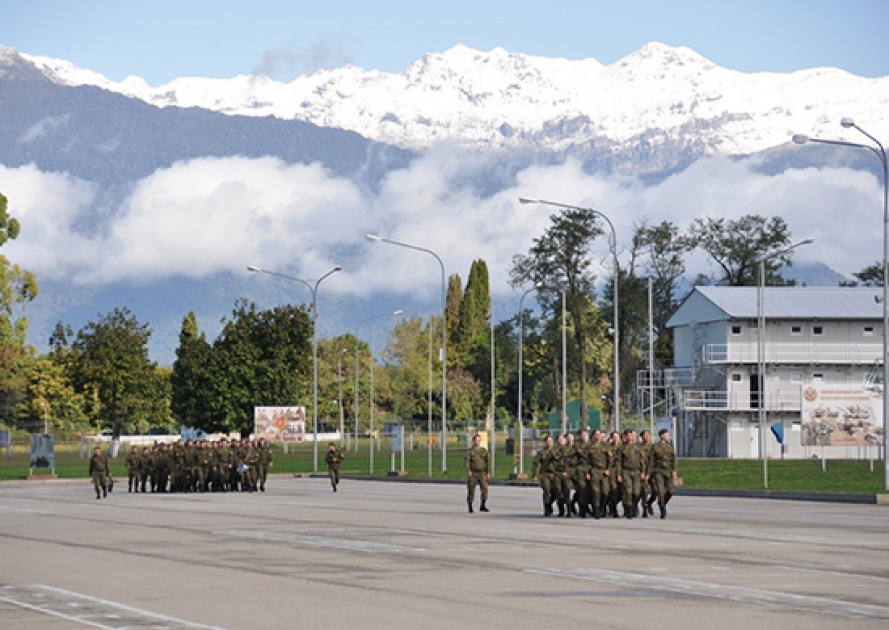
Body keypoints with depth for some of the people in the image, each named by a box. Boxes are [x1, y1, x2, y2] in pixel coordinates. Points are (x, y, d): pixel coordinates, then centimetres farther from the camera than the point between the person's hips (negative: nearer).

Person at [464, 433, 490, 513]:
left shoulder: (484, 451, 8)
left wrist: (488, 472, -4)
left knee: (484, 488, -15)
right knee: (471, 490, 2)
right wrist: (468, 470, -25)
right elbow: (467, 461, -9)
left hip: (482, 473, 1)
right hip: (472, 474, -1)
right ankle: (470, 508, 12)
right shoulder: (470, 451, 2)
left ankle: (483, 506, -11)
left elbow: (488, 462, 5)